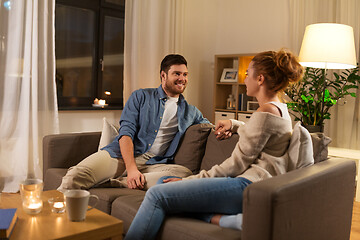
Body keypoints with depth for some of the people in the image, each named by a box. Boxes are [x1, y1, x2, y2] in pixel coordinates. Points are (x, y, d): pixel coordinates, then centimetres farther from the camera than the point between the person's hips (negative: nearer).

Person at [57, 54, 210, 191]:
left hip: (153, 164, 2)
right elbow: (126, 132, -1)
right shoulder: (141, 96, 11)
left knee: (184, 174, -32)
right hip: (121, 154, -2)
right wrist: (131, 168, -18)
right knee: (76, 175, -28)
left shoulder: (190, 112, 21)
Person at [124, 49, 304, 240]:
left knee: (157, 195, -15)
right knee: (165, 182, 10)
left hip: (249, 185, -11)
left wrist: (189, 180, -9)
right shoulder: (280, 109, 17)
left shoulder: (265, 113, -13)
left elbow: (237, 164, -14)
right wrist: (234, 125, 26)